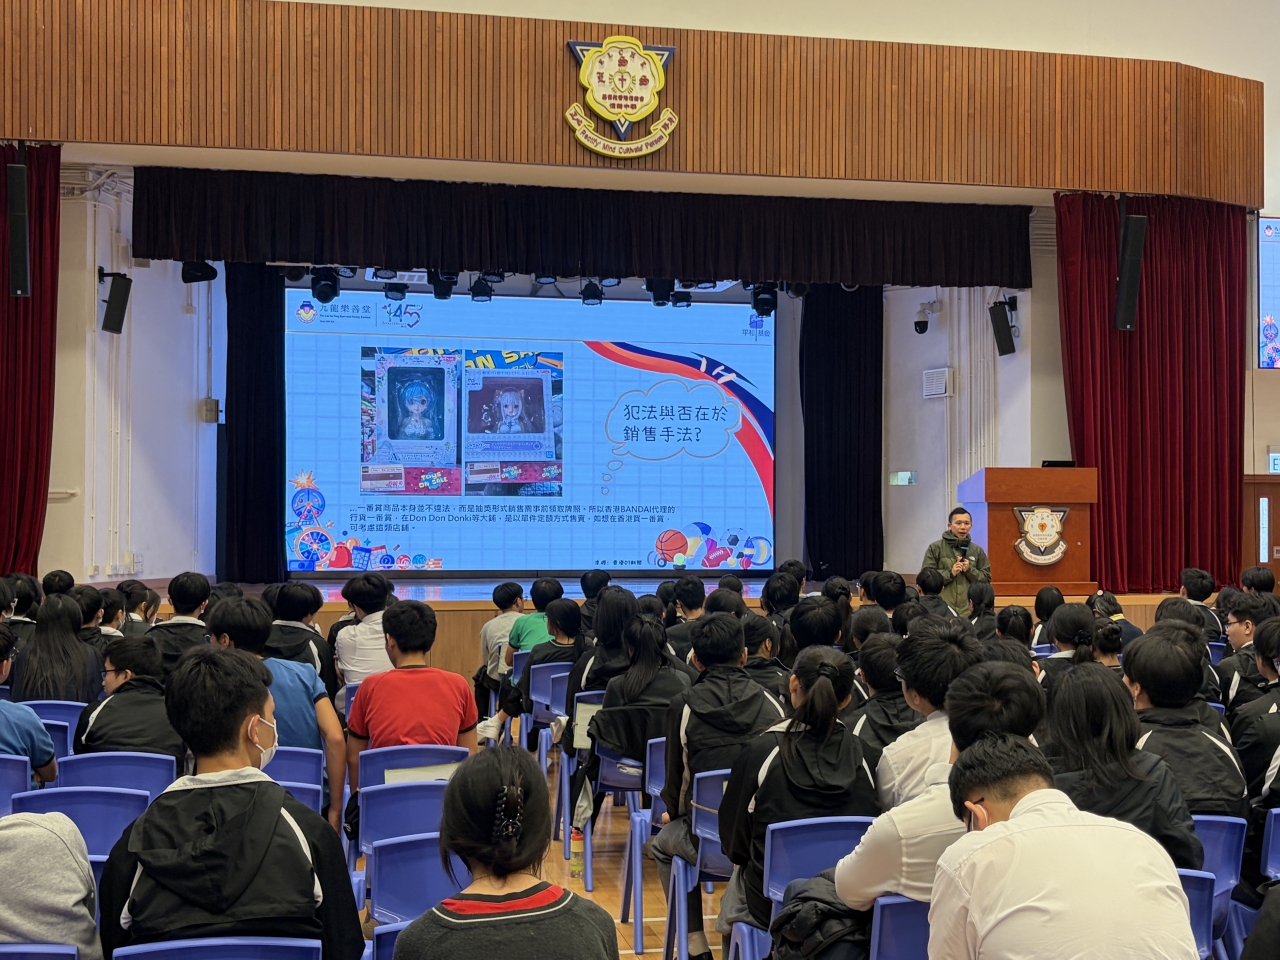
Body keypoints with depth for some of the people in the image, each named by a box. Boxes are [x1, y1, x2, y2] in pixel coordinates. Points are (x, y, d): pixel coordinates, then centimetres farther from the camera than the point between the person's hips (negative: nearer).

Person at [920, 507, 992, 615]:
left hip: (969, 609, 3)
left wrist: (970, 570, -5)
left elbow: (986, 579, 11)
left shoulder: (977, 551, 12)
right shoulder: (935, 548, 2)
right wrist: (950, 573, -12)